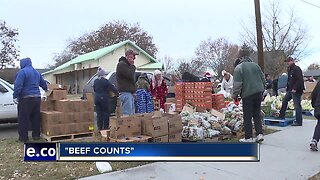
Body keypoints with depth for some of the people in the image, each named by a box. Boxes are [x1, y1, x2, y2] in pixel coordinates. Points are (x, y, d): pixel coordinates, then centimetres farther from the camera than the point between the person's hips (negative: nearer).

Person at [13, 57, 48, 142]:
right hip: (37, 97, 7)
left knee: (23, 119, 1)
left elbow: (18, 85, -18)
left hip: (26, 98, -7)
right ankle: (36, 135, 18)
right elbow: (43, 83, 28)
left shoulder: (22, 72, -8)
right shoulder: (37, 72, 16)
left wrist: (15, 96, -16)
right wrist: (46, 89, 47)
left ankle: (23, 137, 4)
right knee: (35, 118, 13)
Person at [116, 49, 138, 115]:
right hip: (125, 92, -10)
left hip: (130, 93, 10)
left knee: (132, 114, 11)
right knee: (127, 114, -12)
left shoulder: (128, 65, 23)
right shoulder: (121, 64, -9)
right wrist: (133, 66, -4)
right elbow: (130, 75, -21)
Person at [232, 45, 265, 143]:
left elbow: (237, 84, -12)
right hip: (258, 93, 6)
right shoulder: (255, 65, 10)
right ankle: (260, 134, 10)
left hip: (247, 95, -5)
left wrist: (235, 95, -1)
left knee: (247, 117, 3)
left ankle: (248, 138, 8)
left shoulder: (238, 68, -8)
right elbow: (263, 79, 15)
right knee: (257, 115, 14)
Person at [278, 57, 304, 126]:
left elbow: (299, 80, -22)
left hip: (296, 90, -10)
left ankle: (299, 122, 0)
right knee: (284, 101, 16)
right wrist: (288, 88, 16)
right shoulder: (290, 69, 16)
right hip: (290, 90, 10)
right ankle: (281, 116, 27)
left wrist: (295, 88, -25)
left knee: (297, 105, -6)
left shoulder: (296, 69, -14)